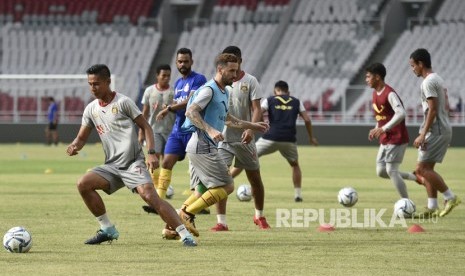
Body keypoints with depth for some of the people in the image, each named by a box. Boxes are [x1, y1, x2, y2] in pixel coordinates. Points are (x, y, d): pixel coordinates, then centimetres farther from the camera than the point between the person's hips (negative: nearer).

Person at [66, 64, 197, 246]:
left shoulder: (123, 102, -5)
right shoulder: (91, 109, 11)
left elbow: (145, 126, -2)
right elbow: (81, 138, 16)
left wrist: (151, 153, -15)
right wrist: (74, 146, -9)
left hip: (133, 163, -6)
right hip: (112, 166, 6)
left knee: (149, 195, -25)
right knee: (83, 184, -11)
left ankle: (185, 235, -25)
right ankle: (107, 229, 1)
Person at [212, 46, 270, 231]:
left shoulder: (250, 81, -4)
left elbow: (257, 109, -10)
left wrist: (251, 129, -27)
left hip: (244, 139, -1)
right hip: (223, 138, 1)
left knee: (255, 179, 10)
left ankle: (259, 216, 31)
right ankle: (221, 222, -10)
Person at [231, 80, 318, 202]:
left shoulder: (270, 100, 11)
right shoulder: (296, 102, 16)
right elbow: (307, 120, 11)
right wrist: (311, 137, 22)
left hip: (271, 137, -1)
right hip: (289, 140, 1)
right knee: (295, 165, 26)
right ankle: (298, 194, 17)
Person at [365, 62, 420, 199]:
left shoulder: (389, 94, -19)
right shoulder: (375, 93, 9)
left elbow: (401, 113, -33)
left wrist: (383, 129, -36)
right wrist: (376, 129, 7)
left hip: (397, 139, -9)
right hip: (385, 140, 9)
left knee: (391, 170, -10)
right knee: (381, 171, 6)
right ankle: (414, 177, 19)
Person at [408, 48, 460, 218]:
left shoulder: (428, 82, -15)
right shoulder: (438, 79, 16)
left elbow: (432, 110, -21)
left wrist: (423, 135, -22)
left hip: (435, 132, -10)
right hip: (444, 130, 10)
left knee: (422, 169, -9)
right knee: (427, 168, 10)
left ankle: (450, 198, -9)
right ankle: (432, 208, 8)